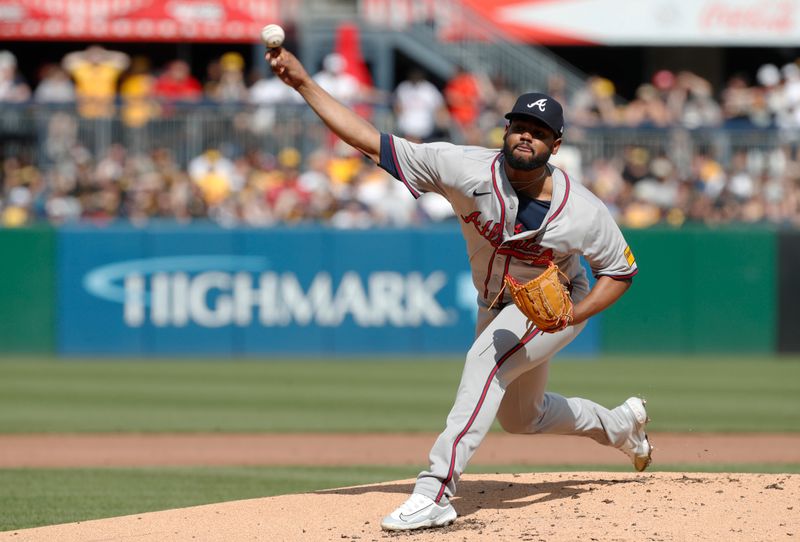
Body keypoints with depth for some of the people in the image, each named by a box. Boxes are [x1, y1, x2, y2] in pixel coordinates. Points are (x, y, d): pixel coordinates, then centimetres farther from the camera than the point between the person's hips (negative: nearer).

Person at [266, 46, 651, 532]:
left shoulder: (584, 212, -28)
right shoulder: (467, 170, -27)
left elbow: (622, 271, -10)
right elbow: (371, 141, -30)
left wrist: (573, 315, -27)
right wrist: (304, 84, -39)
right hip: (497, 307, 5)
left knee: (487, 358, -33)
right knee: (520, 418, 21)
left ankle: (436, 491, -38)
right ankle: (622, 426, 50)